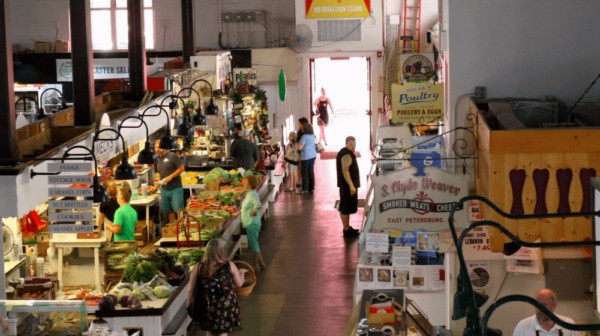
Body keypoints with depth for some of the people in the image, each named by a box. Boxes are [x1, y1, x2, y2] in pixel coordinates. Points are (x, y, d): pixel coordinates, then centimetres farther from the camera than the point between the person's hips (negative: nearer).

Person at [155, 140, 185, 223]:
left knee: (178, 210, -8)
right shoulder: (158, 159, 12)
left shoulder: (172, 156, -8)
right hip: (164, 189, 6)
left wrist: (170, 177, -17)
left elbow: (181, 168, -11)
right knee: (169, 210, 9)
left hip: (175, 188, -6)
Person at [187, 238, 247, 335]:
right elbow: (239, 284, 1)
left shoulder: (198, 267, -10)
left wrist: (189, 304, 12)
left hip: (207, 306, 2)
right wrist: (241, 272, 21)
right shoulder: (230, 266, -12)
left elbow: (190, 289, -4)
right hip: (225, 306, -1)